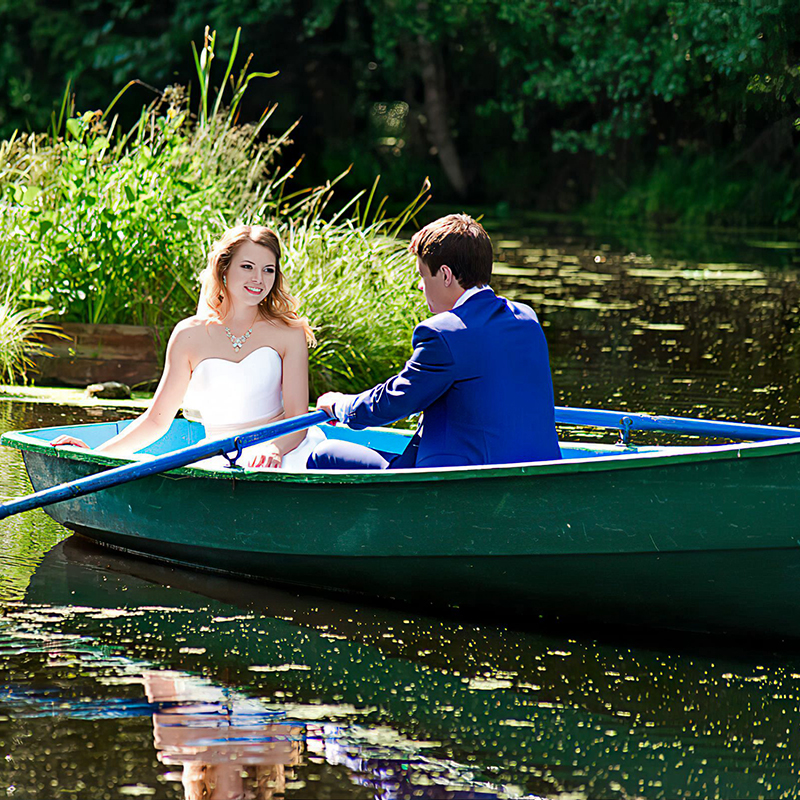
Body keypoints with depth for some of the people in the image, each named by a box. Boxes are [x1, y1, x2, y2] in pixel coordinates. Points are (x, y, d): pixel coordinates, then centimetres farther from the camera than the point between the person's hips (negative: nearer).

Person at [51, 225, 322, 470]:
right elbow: (156, 420, 10)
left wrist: (272, 448, -27)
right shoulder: (190, 336, 6)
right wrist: (95, 454, -3)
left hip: (284, 450, 1)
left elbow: (297, 418, -3)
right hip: (223, 460, -1)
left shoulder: (289, 333, 4)